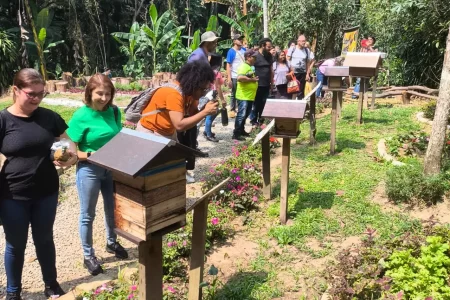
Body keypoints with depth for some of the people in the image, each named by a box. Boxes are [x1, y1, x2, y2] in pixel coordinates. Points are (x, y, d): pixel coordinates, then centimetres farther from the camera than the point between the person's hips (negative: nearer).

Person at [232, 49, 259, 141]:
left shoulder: (250, 67, 17)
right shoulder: (244, 66, -15)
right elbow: (240, 78, -31)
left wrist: (254, 78, 13)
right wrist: (252, 79, -22)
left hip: (249, 96, 10)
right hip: (243, 96, -10)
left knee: (245, 115, 18)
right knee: (241, 115, -6)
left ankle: (241, 130, 29)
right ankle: (236, 134, 0)